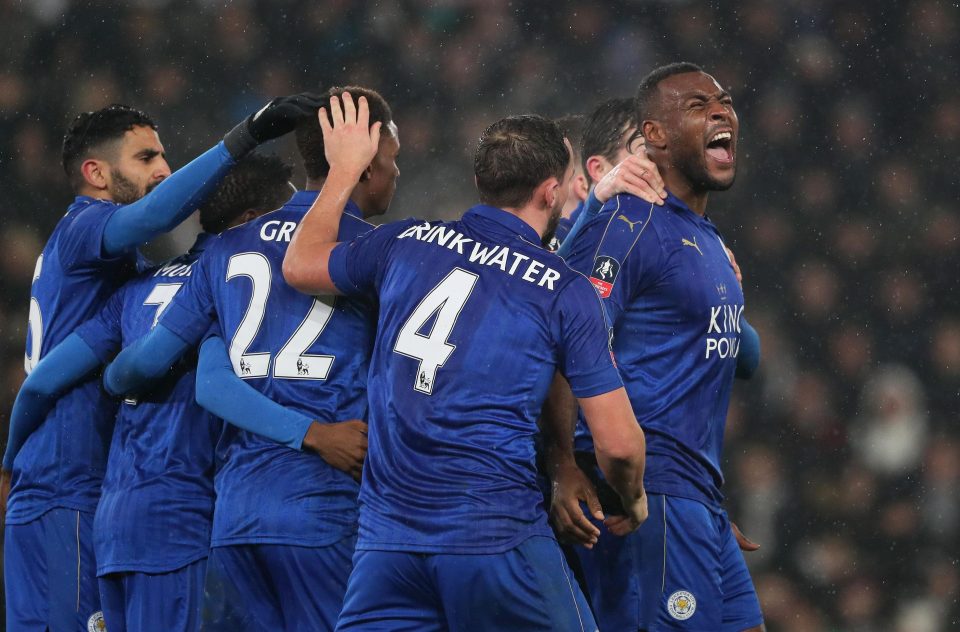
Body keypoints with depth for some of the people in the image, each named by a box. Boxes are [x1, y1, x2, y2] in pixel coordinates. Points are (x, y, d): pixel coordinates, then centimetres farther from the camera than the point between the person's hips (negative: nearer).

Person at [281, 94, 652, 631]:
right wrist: (633, 501, 19)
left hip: (385, 539, 4)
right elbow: (619, 442, -3)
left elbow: (301, 265, 28)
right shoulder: (568, 293, -2)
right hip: (499, 537, -4)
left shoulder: (407, 243, 8)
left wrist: (345, 169, 39)